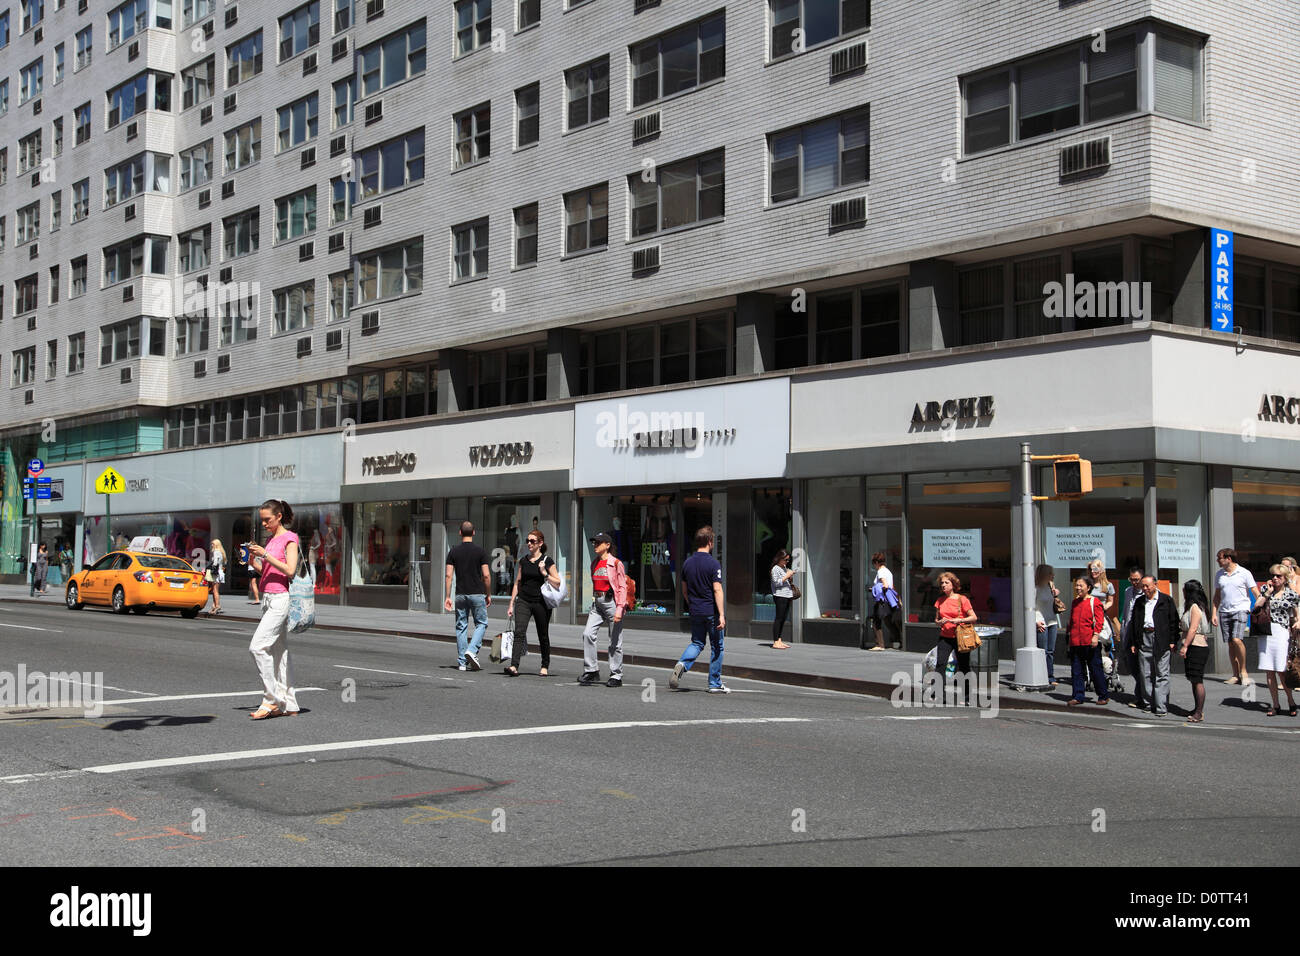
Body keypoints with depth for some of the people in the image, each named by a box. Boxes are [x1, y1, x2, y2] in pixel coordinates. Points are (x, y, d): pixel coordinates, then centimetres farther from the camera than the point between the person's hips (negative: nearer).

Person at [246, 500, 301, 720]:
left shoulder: (289, 539, -6)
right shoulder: (270, 540, 18)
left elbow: (290, 570, -16)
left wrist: (265, 555, -17)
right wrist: (253, 561, 4)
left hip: (281, 598, -9)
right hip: (267, 598, 9)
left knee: (257, 646, -16)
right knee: (278, 651, 8)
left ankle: (272, 699, -10)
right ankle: (289, 705, 10)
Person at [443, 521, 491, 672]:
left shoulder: (453, 552, 2)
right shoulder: (480, 552, -4)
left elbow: (448, 575, -2)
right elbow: (486, 576, -7)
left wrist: (448, 597, 2)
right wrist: (489, 595, 4)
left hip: (460, 595, 3)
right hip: (477, 594, -2)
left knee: (461, 626, 9)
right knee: (481, 624, 11)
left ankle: (462, 662, 9)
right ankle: (472, 651, -10)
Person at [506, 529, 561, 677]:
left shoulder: (547, 561, -3)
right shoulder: (523, 561, 9)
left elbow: (558, 583, -5)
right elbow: (517, 583, 15)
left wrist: (544, 573, -18)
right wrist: (511, 604, 12)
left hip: (541, 602, -3)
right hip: (524, 601, 3)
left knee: (543, 636, 8)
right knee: (519, 632, -13)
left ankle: (545, 666, 23)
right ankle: (514, 666, -21)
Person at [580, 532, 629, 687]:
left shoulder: (616, 563, -8)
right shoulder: (595, 563, 13)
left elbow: (622, 588, -10)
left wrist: (619, 609, -17)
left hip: (611, 602, -6)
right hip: (597, 603, 6)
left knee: (615, 641, 1)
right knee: (588, 634, -9)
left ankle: (616, 676, 10)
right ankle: (591, 671, -2)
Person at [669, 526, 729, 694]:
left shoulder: (687, 563, 5)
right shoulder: (713, 563, -13)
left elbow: (684, 590, 11)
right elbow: (717, 590, -18)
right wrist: (722, 615, -18)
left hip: (695, 612, 5)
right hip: (712, 612, -5)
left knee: (696, 643, 16)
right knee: (717, 647, 7)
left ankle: (682, 664, -12)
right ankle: (715, 684, 11)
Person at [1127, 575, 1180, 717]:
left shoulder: (1166, 600, 4)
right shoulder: (1139, 602, 16)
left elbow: (1173, 621, 1)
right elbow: (1134, 623, 17)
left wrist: (1173, 641, -5)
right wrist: (1133, 642, 11)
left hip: (1161, 641, -4)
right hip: (1144, 640, 4)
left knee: (1161, 674, -5)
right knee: (1146, 675, 4)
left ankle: (1161, 707, -7)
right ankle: (1153, 704, 11)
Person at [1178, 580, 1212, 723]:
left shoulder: (1195, 607, -13)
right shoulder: (1192, 607, 18)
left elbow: (1193, 629, -20)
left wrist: (1185, 646, -22)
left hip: (1197, 647, -11)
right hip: (1193, 648, 11)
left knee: (1197, 680, -10)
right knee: (1194, 680, 15)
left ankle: (1199, 713, -11)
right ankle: (1198, 709, 22)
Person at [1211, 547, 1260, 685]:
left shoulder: (1244, 573, -2)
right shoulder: (1219, 574, 12)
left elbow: (1256, 593, -1)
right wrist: (1214, 613, 12)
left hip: (1241, 610, -5)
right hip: (1225, 612, 5)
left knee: (1237, 640, -19)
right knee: (1230, 644, 3)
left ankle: (1243, 671, -5)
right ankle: (1236, 675, 10)